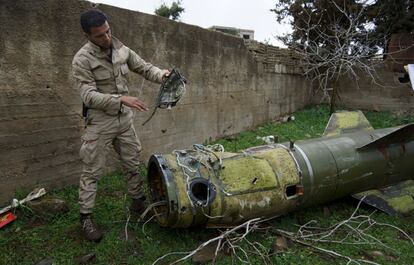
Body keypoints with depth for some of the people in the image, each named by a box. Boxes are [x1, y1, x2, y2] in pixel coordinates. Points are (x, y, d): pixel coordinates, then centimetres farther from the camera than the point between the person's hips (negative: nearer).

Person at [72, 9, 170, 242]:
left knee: (133, 164, 15)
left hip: (125, 118, 5)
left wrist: (161, 75, -14)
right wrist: (121, 99, -34)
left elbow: (144, 67, 8)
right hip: (100, 121, -5)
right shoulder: (82, 60, -15)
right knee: (93, 171, 4)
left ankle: (139, 202, 34)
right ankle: (86, 218, 18)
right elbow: (89, 96, -22)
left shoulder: (122, 50, 0)